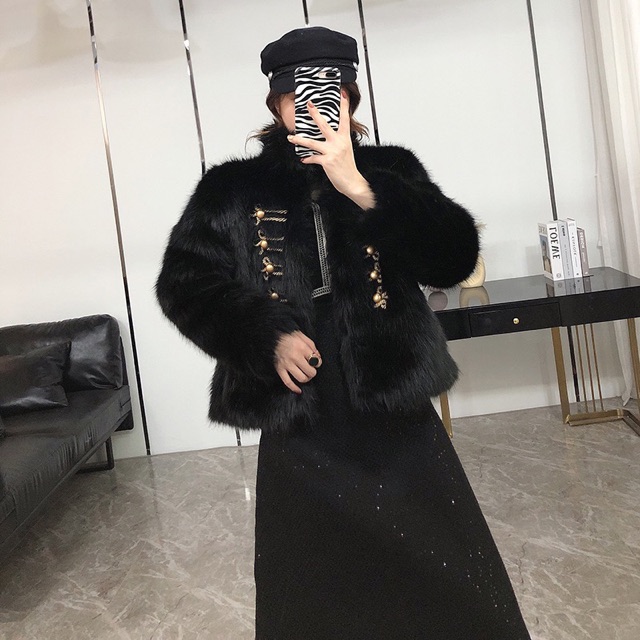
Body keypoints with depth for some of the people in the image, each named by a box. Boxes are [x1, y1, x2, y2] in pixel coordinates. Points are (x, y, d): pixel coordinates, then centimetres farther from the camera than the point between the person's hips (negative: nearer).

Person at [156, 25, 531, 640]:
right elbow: (184, 283, 2)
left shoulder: (389, 171, 4)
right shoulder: (232, 190, 3)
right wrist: (267, 338, -13)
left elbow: (454, 259, -9)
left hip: (397, 418, 0)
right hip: (298, 432, 0)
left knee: (450, 589, 11)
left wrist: (359, 188, -20)